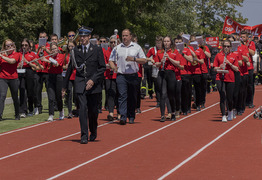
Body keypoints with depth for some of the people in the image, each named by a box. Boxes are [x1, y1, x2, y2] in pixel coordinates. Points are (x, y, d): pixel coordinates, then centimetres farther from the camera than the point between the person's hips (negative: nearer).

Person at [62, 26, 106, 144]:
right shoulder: (75, 51, 6)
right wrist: (64, 86, 14)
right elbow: (70, 68, 12)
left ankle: (93, 132, 33)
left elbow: (102, 67, 0)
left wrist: (93, 80, -13)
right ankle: (84, 136, -11)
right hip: (80, 83, 0)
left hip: (93, 84, 0)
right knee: (83, 108, -12)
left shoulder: (97, 50, 1)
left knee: (93, 110, 8)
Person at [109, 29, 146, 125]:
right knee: (122, 95, -13)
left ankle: (131, 117, 18)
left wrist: (134, 59, -13)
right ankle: (123, 116, -20)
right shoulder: (117, 48, 9)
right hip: (121, 75, 0)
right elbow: (111, 60, 13)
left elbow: (144, 60, 4)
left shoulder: (137, 47, 7)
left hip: (133, 76, 0)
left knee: (132, 97, 7)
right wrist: (114, 67, -9)